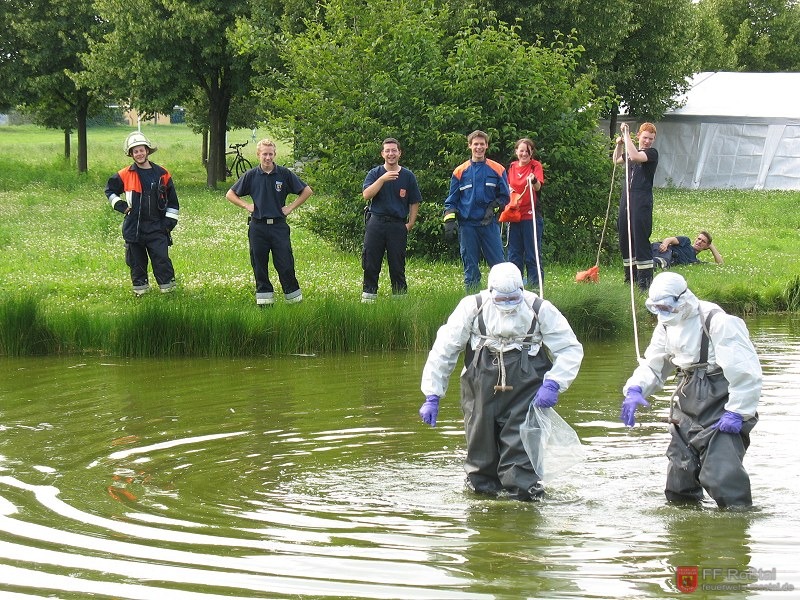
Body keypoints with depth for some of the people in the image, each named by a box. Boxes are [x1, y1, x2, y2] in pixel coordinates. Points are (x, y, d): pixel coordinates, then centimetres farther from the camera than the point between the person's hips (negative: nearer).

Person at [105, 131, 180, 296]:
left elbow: (172, 201, 11)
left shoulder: (162, 174, 4)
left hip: (157, 227, -1)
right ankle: (140, 288, 17)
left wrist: (170, 222, 4)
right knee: (137, 262, 6)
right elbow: (110, 190, 19)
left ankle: (168, 288, -2)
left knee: (162, 258, -8)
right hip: (133, 227, 1)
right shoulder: (125, 175, 2)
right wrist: (120, 206, 5)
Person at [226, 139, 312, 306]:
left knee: (285, 264, -4)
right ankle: (264, 297, 13)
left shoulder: (284, 174, 1)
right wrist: (247, 206, 1)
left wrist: (291, 207, 2)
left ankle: (294, 297, 5)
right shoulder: (251, 175, 3)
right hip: (258, 227, 1)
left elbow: (306, 191, 8)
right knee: (259, 265, 5)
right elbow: (230, 194, 12)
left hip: (279, 225, -1)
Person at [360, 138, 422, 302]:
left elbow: (414, 202, 11)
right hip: (376, 222, 0)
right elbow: (367, 195, -9)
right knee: (370, 263, 1)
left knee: (397, 265, 2)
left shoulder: (408, 176, 7)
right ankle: (368, 296, 8)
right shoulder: (375, 173, 6)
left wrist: (410, 223, 0)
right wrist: (383, 179, -20)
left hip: (398, 225, 0)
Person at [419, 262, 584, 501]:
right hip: (481, 395, 2)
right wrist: (432, 396, -1)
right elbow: (443, 351, 2)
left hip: (525, 395, -1)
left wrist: (552, 384, -12)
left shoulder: (540, 310, -5)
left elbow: (571, 349, 3)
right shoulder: (472, 308, -4)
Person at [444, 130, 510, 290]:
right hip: (467, 225, 1)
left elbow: (504, 197, 10)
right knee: (470, 265, 4)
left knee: (497, 262, -4)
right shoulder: (460, 171, 8)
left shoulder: (497, 170, 6)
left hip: (489, 223, -1)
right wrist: (449, 219, -4)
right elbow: (451, 200, 9)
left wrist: (493, 208, -8)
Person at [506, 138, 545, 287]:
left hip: (531, 216, -5)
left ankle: (535, 285, 0)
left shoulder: (536, 166, -4)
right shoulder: (512, 167, 11)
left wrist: (534, 181, -42)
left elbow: (538, 187, -21)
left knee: (533, 255, -3)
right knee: (514, 254, 10)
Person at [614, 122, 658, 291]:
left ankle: (645, 279, -12)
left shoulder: (652, 153, -6)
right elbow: (616, 160, 34)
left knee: (640, 239, -12)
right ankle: (630, 276, 24)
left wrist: (626, 135, -18)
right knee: (625, 239, 12)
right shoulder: (632, 151, 16)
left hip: (642, 202, -8)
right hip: (626, 200, 8)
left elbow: (634, 156, -25)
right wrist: (619, 145, 17)